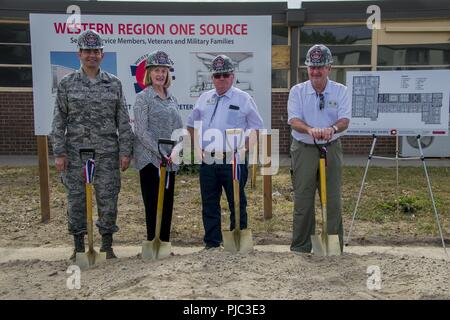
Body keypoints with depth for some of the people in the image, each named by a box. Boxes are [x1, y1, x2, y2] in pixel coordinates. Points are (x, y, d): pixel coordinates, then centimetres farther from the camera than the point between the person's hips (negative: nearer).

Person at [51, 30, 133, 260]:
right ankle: (79, 247, 21)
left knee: (108, 200, 4)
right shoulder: (67, 84, 5)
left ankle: (107, 245, 19)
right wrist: (59, 153, -4)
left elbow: (123, 121, 4)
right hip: (76, 153, 0)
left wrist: (125, 151, -2)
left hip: (107, 154, 0)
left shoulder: (114, 84, 6)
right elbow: (58, 122, 3)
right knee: (76, 200, 6)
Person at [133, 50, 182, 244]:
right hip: (150, 159, -6)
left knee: (167, 204, 10)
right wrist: (161, 153, -17)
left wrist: (175, 151, -1)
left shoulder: (171, 98, 14)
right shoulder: (143, 98, -4)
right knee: (154, 204, -2)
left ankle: (165, 241, 20)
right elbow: (142, 132, -12)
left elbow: (179, 128, 15)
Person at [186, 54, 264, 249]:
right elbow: (191, 125, 21)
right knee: (209, 204, 10)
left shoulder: (244, 99, -1)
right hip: (208, 160, 4)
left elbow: (256, 129, 0)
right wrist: (199, 147, 9)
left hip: (233, 160, -4)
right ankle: (211, 243, 22)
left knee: (237, 204, 3)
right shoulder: (204, 98, 12)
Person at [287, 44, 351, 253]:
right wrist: (310, 129, -31)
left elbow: (345, 119, -7)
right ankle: (301, 246, 14)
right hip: (304, 149, 0)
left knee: (333, 199, 4)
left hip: (331, 149, 1)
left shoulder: (340, 91, 4)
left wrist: (332, 129, -30)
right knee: (302, 199, 3)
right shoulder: (297, 91, 2)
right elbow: (294, 120, -10)